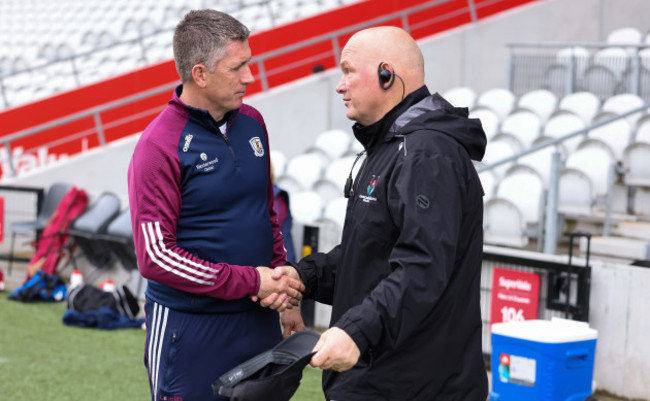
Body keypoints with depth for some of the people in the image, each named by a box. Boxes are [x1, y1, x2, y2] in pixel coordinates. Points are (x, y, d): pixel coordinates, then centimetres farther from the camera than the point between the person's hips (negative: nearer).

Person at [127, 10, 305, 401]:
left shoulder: (252, 122, 6)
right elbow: (156, 256, -17)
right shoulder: (160, 146, -14)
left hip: (259, 319, 6)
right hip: (190, 328, -6)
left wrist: (282, 280, 3)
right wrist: (250, 281, -16)